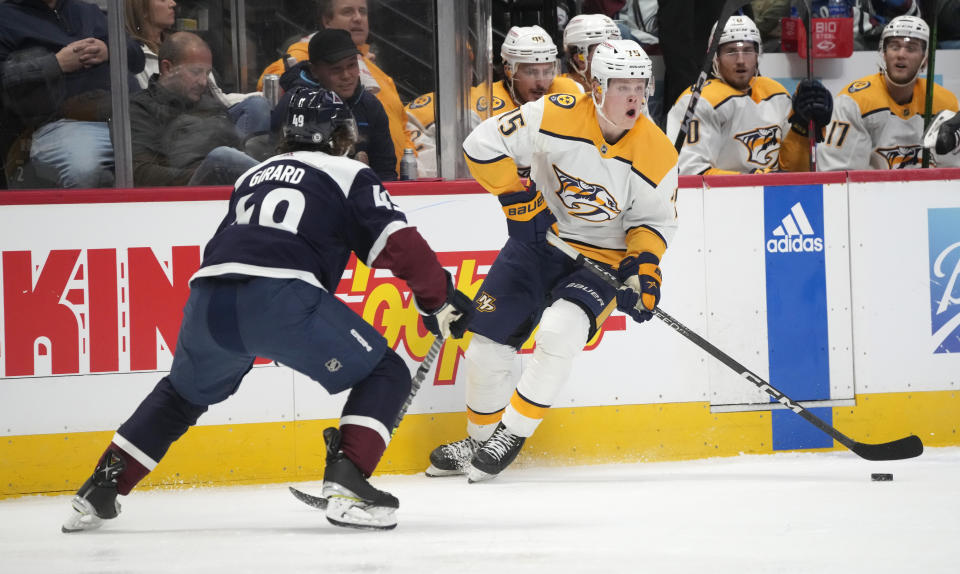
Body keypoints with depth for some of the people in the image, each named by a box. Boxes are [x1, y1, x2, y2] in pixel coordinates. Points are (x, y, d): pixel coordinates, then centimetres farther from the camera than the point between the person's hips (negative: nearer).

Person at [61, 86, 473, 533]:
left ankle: (98, 493, 27)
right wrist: (441, 301, 17)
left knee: (182, 393, 32)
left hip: (207, 301, 6)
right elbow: (399, 245, 5)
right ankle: (345, 485, -10)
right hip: (281, 299, -6)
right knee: (384, 375, 8)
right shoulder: (349, 174, 16)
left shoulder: (254, 176, 33)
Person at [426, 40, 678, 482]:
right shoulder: (558, 117, -20)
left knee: (559, 333, -28)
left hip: (600, 259, -2)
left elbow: (654, 221, -2)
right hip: (538, 239, 2)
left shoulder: (657, 155, -15)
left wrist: (642, 265, -19)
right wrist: (520, 201, -15)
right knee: (488, 341, 0)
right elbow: (484, 145, -14)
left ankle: (511, 435, -13)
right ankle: (479, 441, 24)